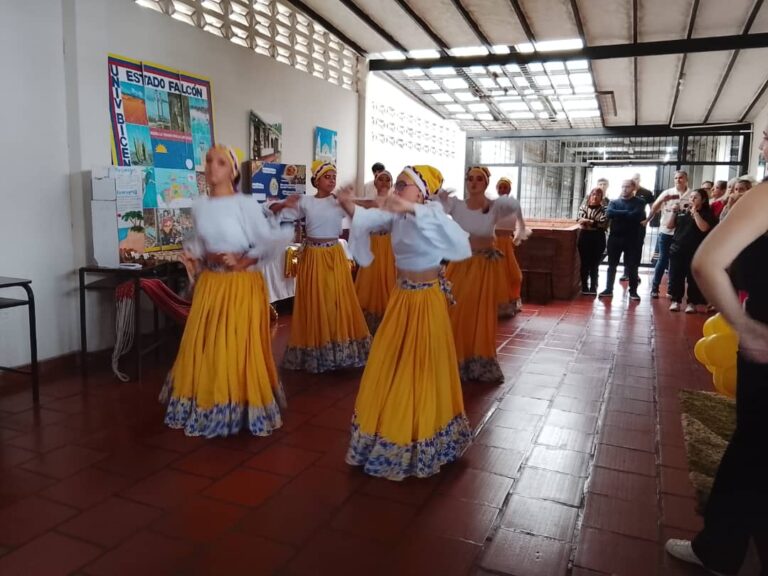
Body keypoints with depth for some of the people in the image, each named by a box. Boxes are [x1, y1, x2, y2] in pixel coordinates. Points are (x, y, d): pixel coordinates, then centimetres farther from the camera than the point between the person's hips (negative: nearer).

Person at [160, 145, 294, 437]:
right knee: (203, 347, 10)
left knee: (238, 348, 0)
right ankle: (206, 409, 27)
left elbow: (274, 241, -12)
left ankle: (242, 409, 17)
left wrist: (245, 262, -13)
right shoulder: (199, 206, 6)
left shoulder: (247, 205, -11)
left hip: (241, 286, -5)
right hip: (209, 285, 6)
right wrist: (195, 256, 0)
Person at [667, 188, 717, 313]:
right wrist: (675, 212, -3)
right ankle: (676, 300, 14)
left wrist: (695, 212, -14)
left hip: (695, 251, -3)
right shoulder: (682, 211, 9)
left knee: (693, 277, 1)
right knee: (675, 276, 5)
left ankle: (692, 302, 10)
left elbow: (704, 228, -18)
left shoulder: (706, 214, -1)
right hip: (677, 248, 4)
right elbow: (670, 225, 11)